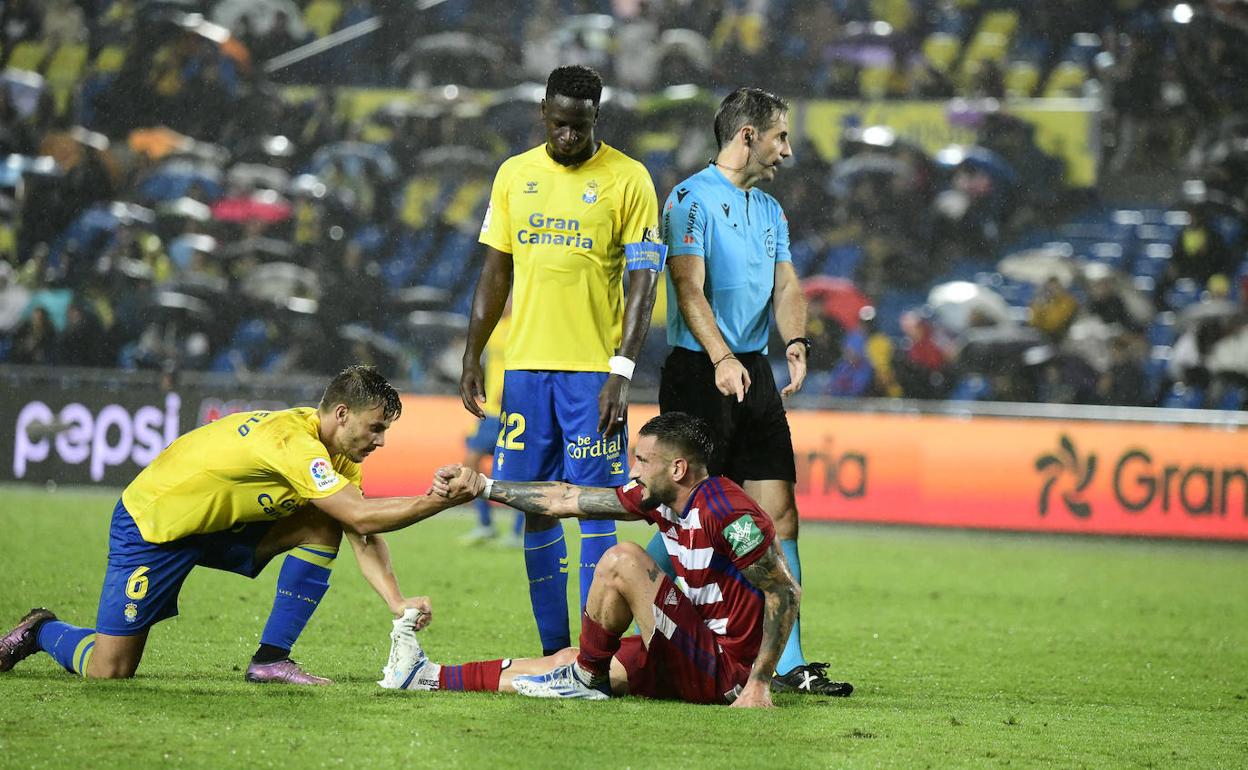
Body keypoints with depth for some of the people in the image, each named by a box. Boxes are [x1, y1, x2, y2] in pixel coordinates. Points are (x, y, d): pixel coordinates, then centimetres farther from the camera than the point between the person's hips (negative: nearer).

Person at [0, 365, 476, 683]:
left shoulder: (339, 453, -2)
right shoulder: (294, 442, -31)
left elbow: (363, 540, -6)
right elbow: (361, 515, -37)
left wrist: (397, 602, -20)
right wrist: (441, 500, -37)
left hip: (224, 525, 9)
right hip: (151, 524, -9)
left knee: (322, 525, -11)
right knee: (109, 670, -11)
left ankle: (271, 659, -6)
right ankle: (43, 633, 22)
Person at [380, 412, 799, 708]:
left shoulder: (729, 515, -21)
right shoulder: (656, 500, 5)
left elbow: (786, 592, -20)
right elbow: (568, 500, 12)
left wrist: (759, 683, -24)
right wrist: (482, 486, 15)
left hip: (724, 672, -9)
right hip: (695, 659, 9)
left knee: (622, 560, -19)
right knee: (569, 660, 16)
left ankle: (585, 677, -1)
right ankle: (430, 677, 26)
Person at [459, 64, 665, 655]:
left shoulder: (627, 179, -4)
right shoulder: (514, 174, 10)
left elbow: (644, 278, -7)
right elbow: (496, 272, 15)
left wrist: (622, 370, -16)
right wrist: (472, 356, 8)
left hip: (593, 368, -4)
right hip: (526, 365, 4)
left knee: (595, 509, -5)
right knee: (535, 507, 6)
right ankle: (554, 653, 14)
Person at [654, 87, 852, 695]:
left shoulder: (769, 208, 19)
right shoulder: (693, 199, -7)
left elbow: (785, 284, 12)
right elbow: (689, 287, -17)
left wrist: (796, 341, -10)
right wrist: (721, 358, -30)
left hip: (754, 375, 7)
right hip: (699, 372, -7)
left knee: (779, 515, 2)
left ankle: (788, 663, 3)